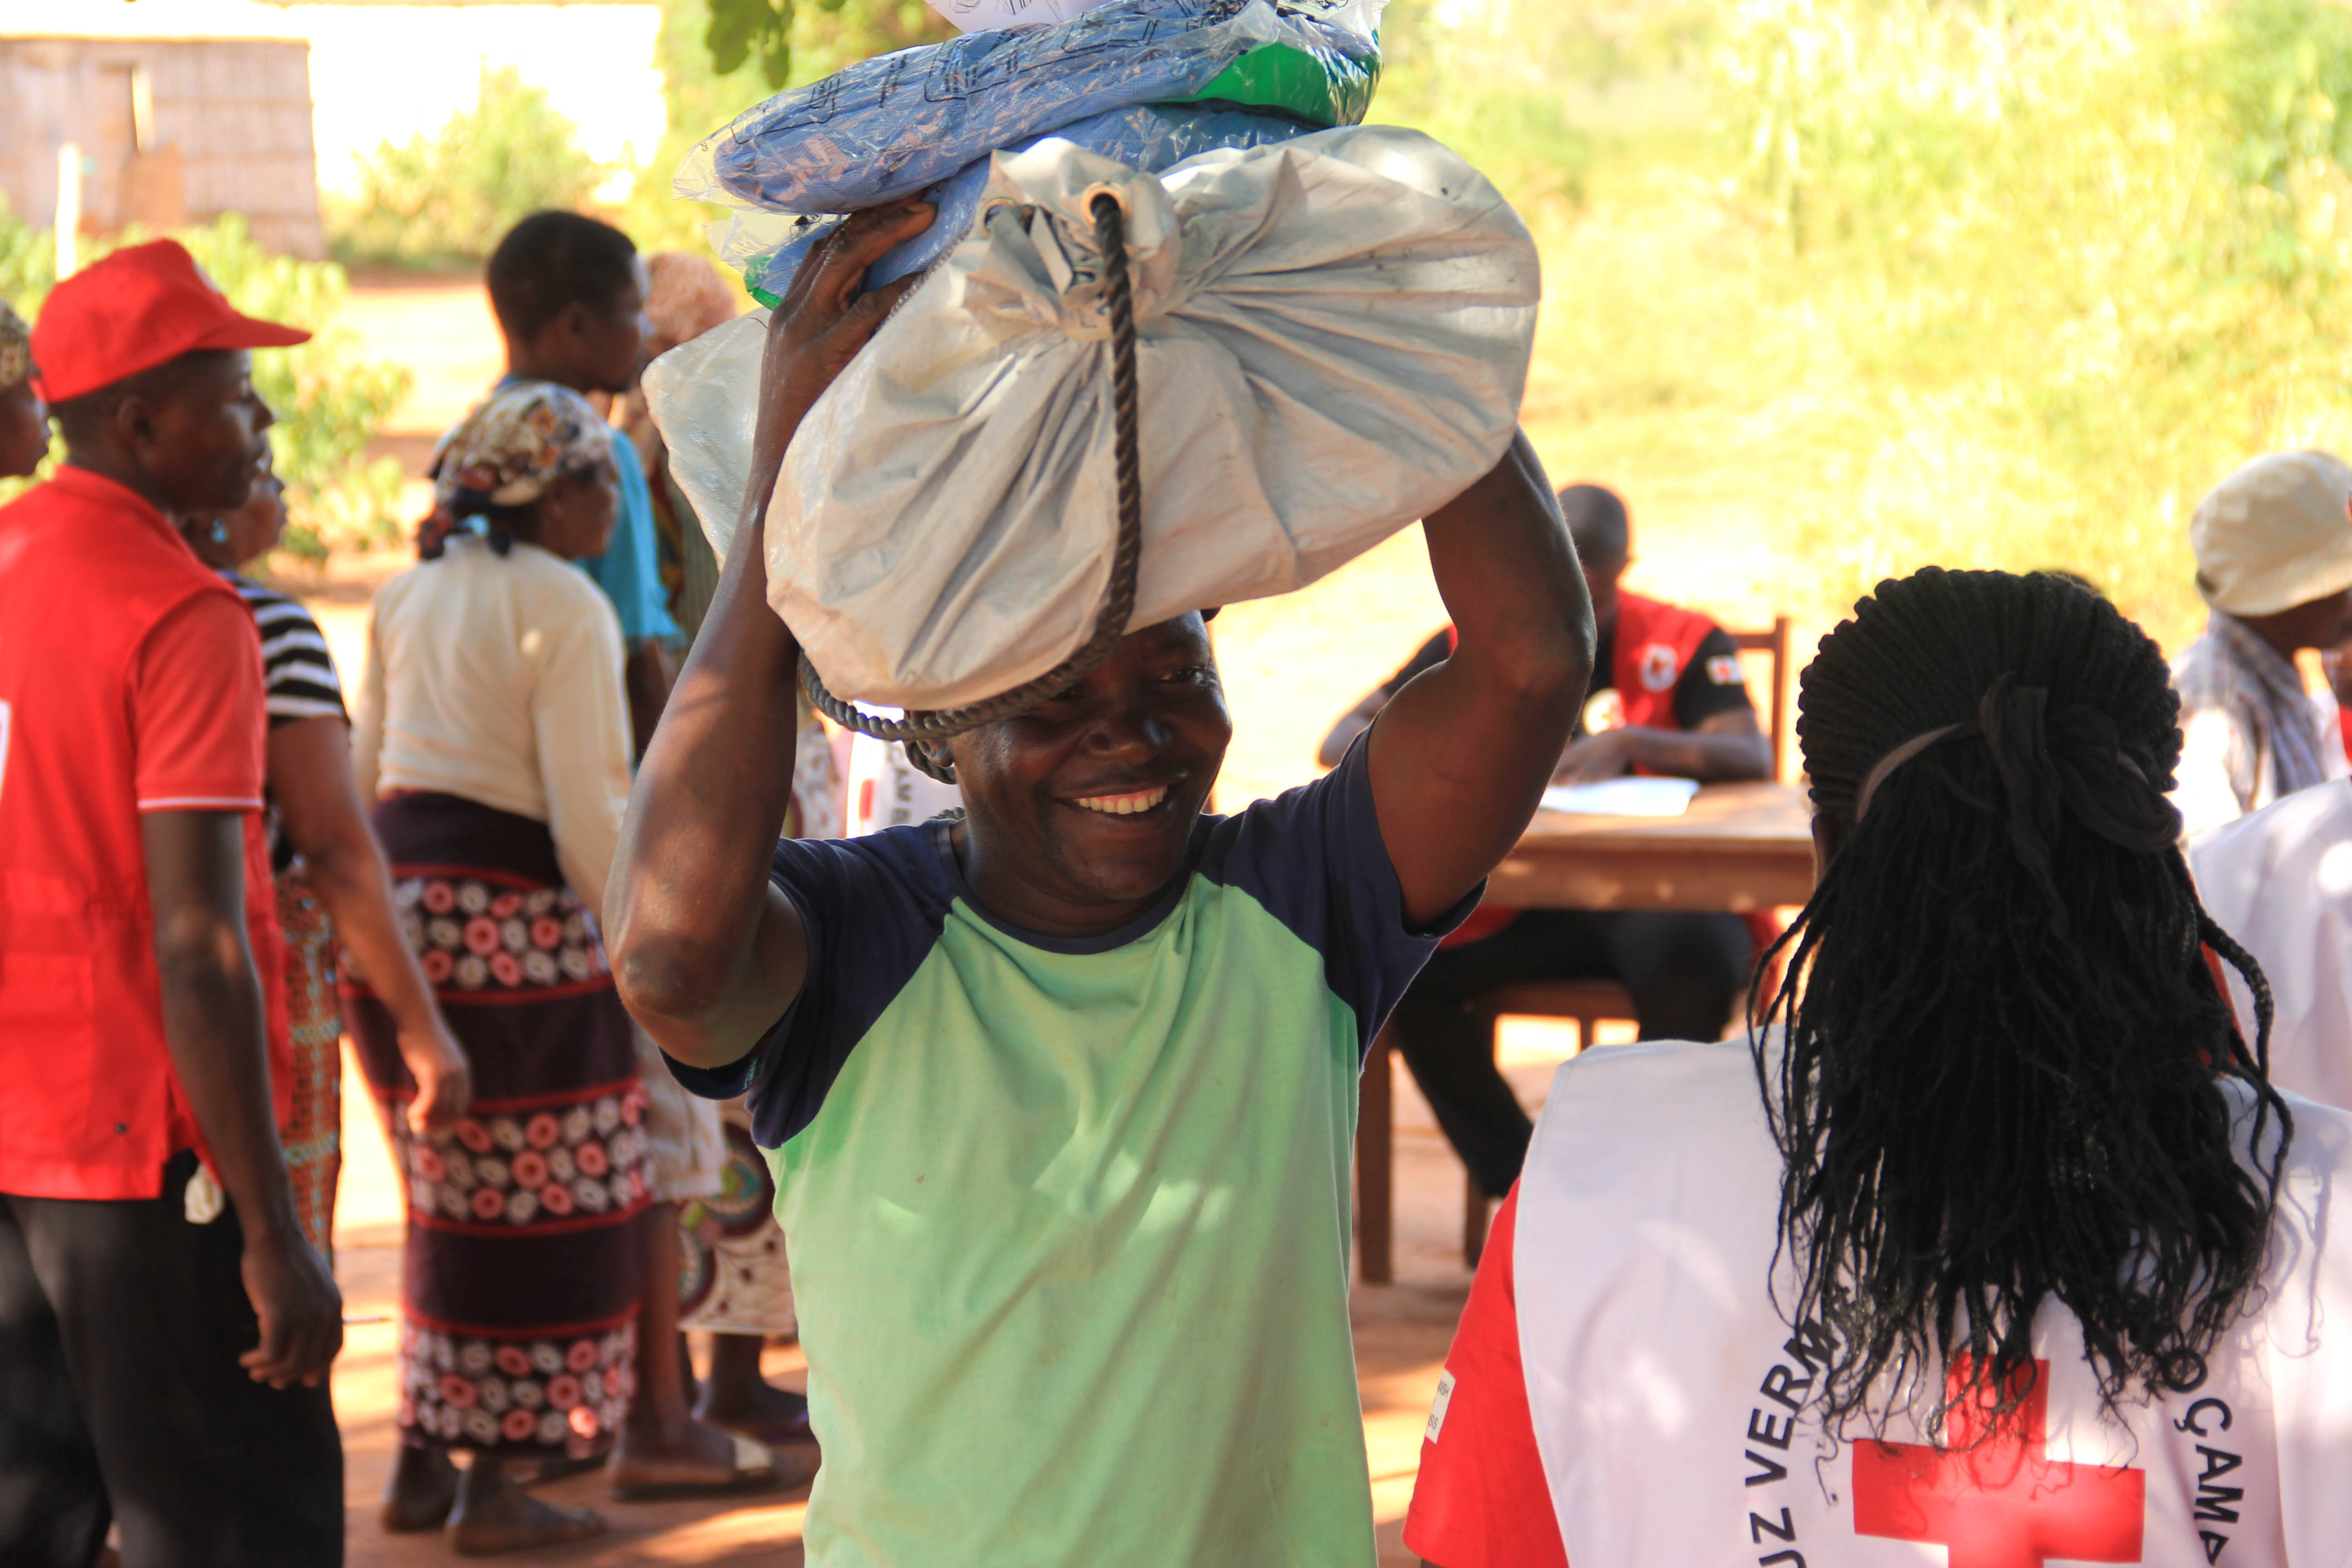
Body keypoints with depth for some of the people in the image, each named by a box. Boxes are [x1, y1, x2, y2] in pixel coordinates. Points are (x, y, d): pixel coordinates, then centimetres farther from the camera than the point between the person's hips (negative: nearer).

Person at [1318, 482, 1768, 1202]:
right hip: (1519, 911, 3)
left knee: (1698, 961, -37)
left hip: (1653, 897, -2)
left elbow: (1752, 757, -11)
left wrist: (1631, 746, -28)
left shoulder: (1686, 643, 4)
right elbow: (1343, 741, 7)